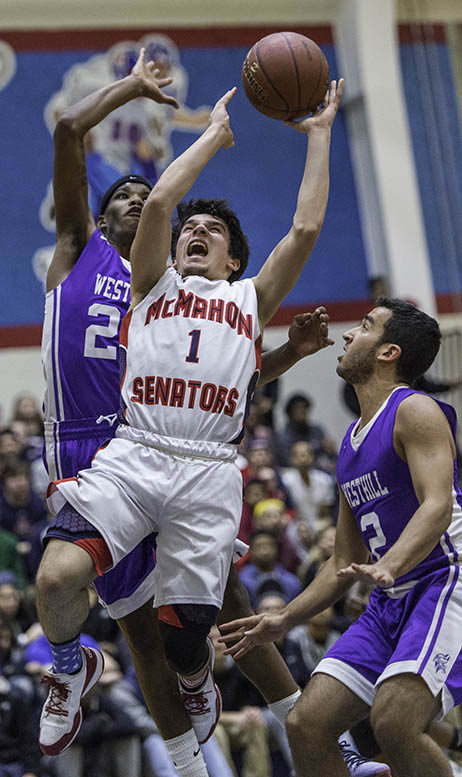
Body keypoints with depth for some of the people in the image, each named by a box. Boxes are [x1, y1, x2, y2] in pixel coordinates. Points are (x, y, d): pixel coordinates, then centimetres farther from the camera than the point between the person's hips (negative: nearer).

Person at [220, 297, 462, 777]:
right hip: (390, 603, 9)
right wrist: (283, 621, 22)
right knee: (306, 724, -2)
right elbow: (344, 565, 25)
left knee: (393, 720, -29)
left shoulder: (415, 411, -6)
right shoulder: (351, 444, 20)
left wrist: (386, 568, -38)